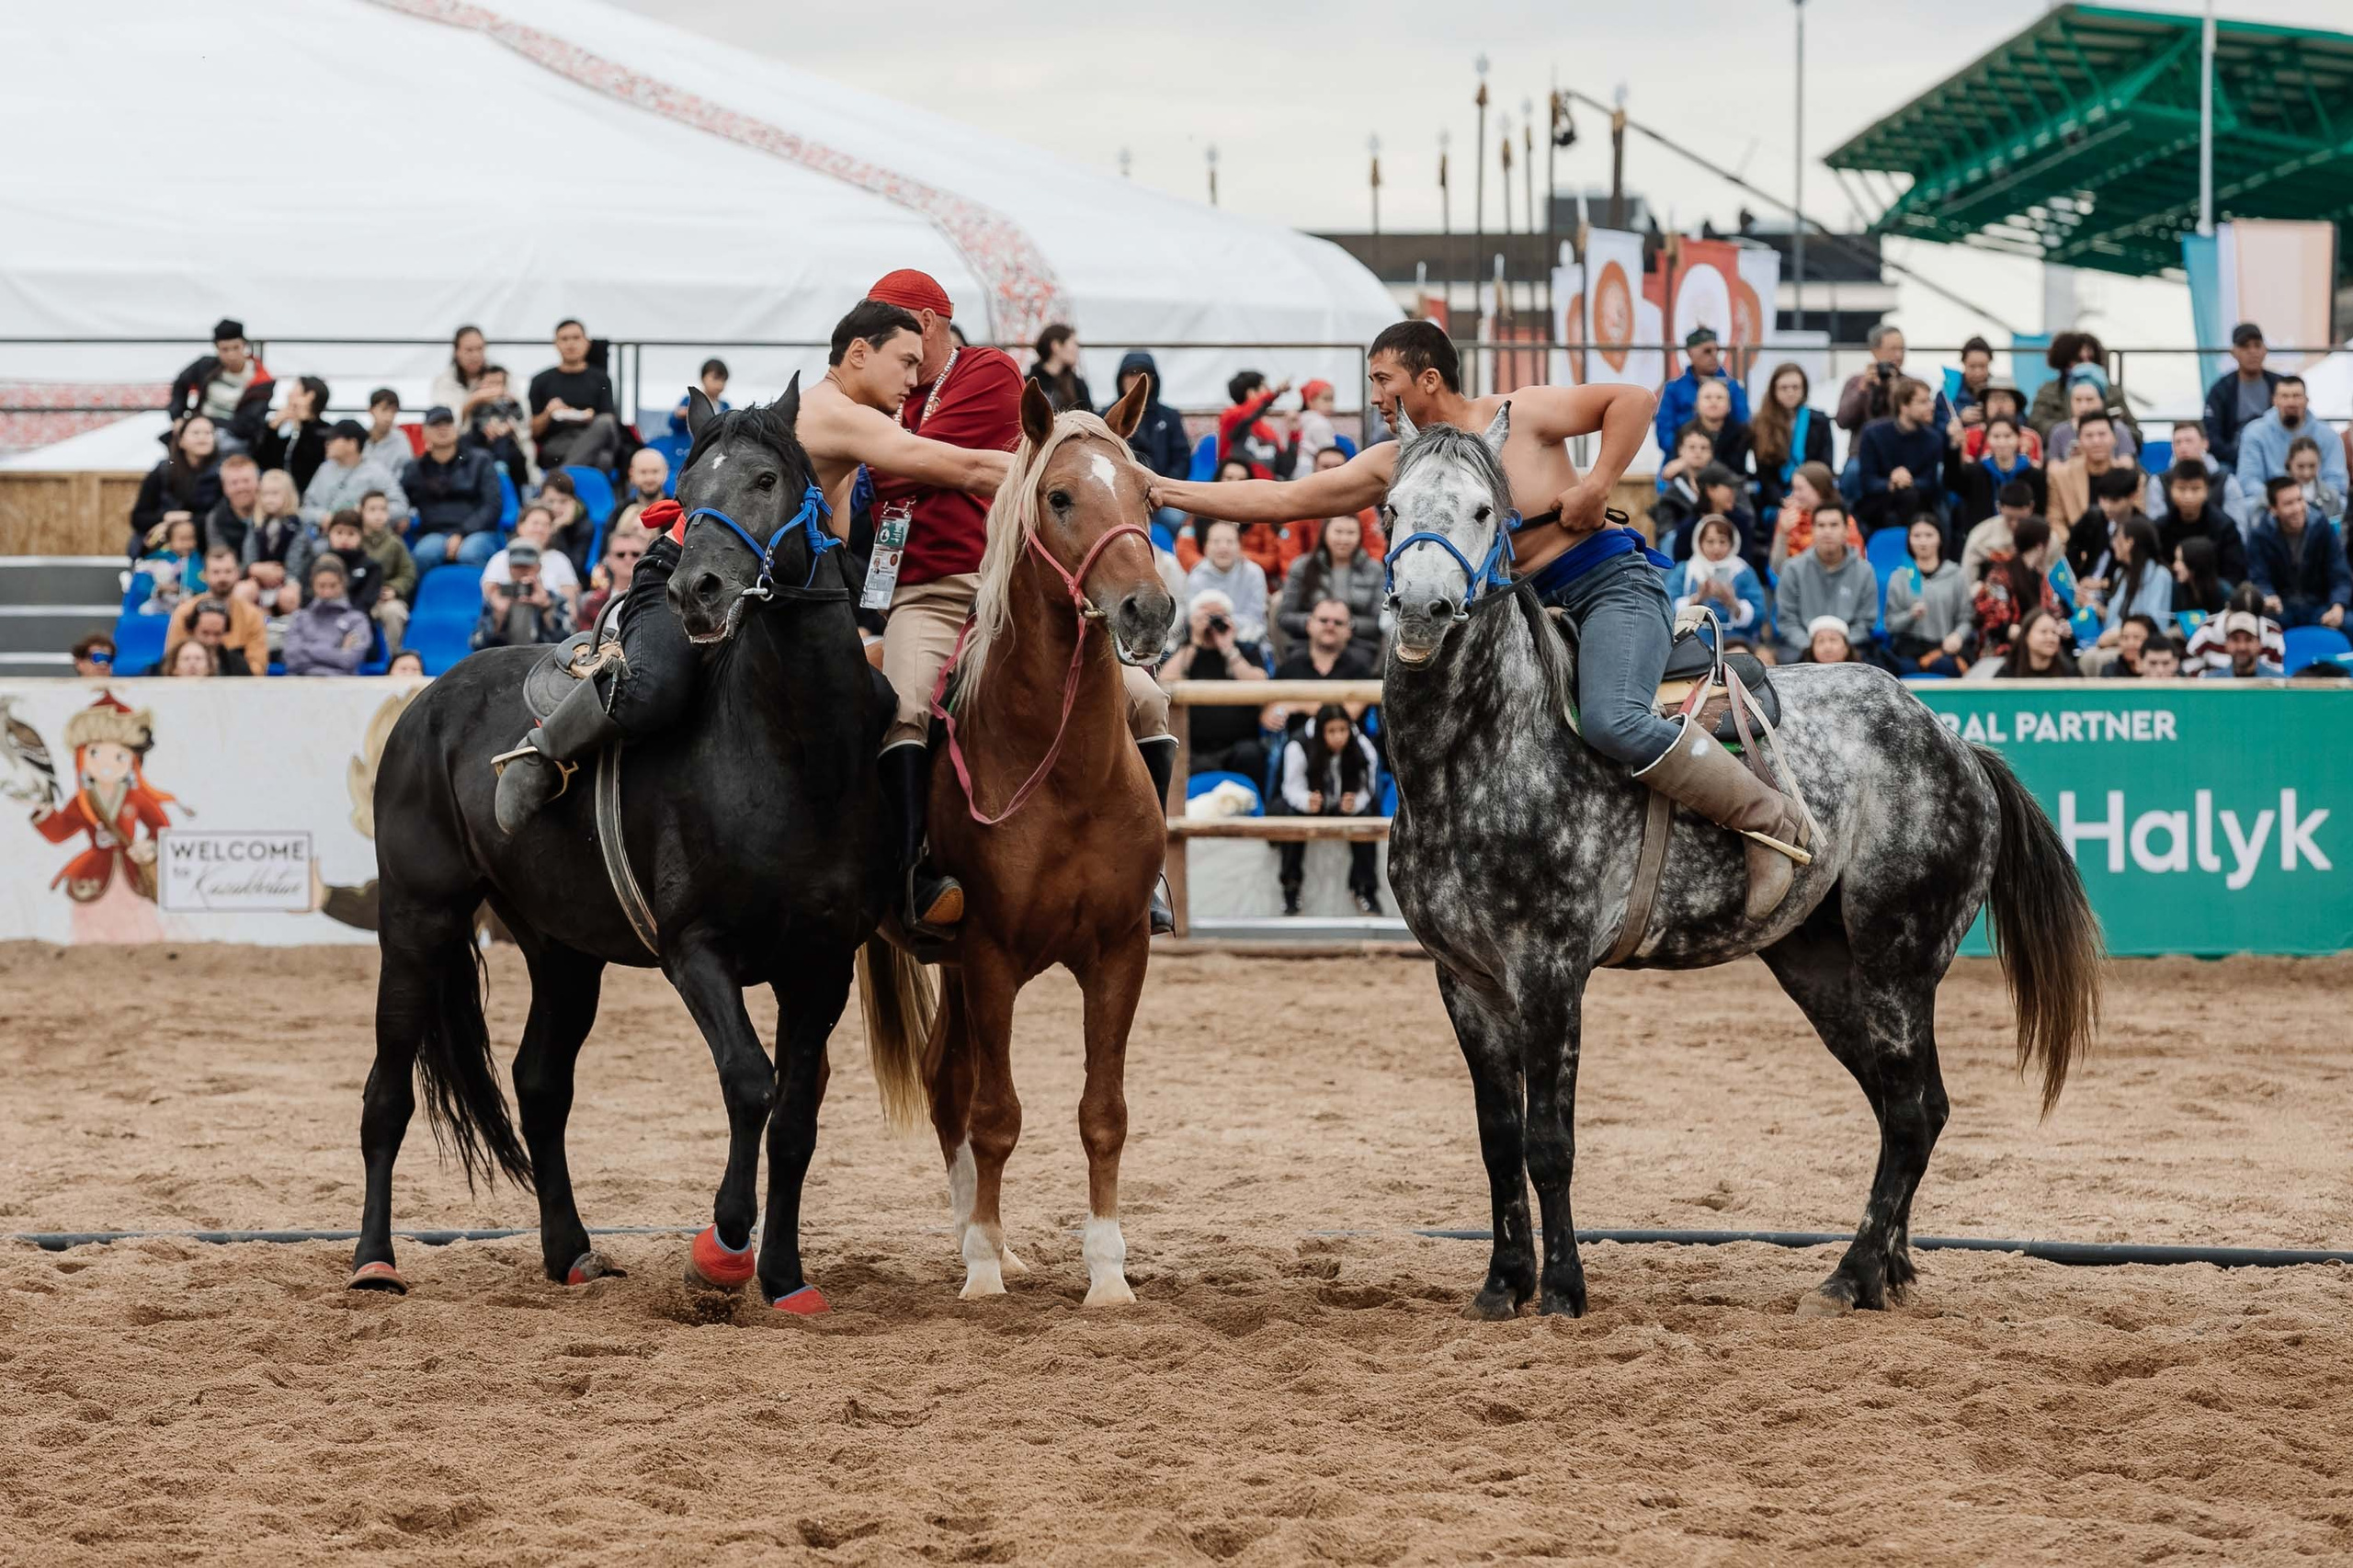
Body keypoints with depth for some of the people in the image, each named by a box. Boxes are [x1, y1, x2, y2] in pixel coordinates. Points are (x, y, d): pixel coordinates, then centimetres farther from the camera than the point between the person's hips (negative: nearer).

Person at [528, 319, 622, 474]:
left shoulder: (601, 380, 17)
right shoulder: (541, 381, 17)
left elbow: (609, 422, 9)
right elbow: (532, 431, 13)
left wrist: (591, 419, -12)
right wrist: (547, 414, -7)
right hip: (555, 445, -2)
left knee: (605, 422, -38)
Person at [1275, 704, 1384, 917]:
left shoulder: (1363, 748, -23)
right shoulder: (1298, 747, -29)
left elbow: (1365, 790, -20)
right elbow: (1293, 788, -24)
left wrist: (1354, 803, -45)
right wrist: (1308, 801, -48)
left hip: (1348, 805, 1)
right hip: (1307, 801, -1)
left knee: (1365, 814, -29)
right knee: (1291, 814, -33)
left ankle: (1364, 889, -17)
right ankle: (1291, 887, -19)